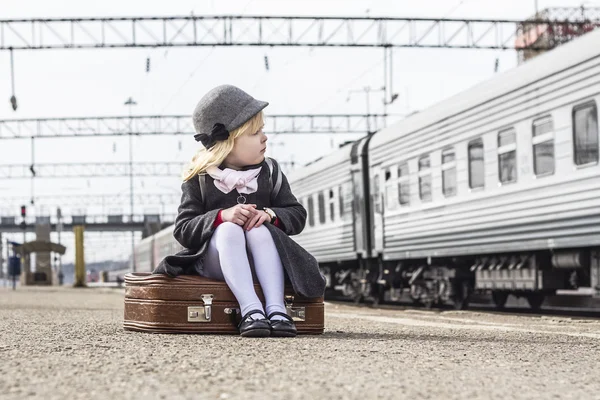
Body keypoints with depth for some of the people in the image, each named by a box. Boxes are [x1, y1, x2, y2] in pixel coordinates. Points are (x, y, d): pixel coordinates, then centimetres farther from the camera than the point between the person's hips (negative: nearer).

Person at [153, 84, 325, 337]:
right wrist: (222, 216, -25)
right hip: (214, 259, -2)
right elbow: (183, 229, -8)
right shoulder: (198, 178, -1)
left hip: (258, 260, 2)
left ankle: (276, 309, -40)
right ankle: (250, 309, -46)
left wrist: (270, 214, -20)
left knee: (259, 230, -30)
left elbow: (297, 215, 3)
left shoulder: (269, 172, 6)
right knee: (230, 229, -33)